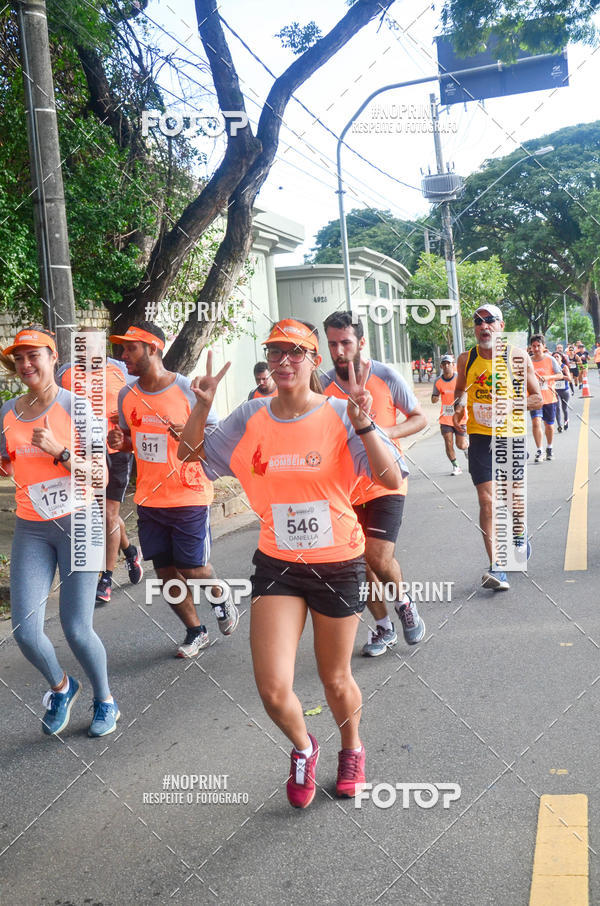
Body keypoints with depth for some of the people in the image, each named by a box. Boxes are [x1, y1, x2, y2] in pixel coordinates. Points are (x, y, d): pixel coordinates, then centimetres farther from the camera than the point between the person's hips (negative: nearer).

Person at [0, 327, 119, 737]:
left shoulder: (76, 407, -7)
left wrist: (58, 450, -21)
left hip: (77, 523, -3)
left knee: (77, 629, -6)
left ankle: (105, 700, 24)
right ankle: (61, 687, 27)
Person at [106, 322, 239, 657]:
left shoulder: (188, 389, -12)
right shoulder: (127, 395, 4)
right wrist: (120, 441, -5)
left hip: (189, 496, -5)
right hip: (149, 500, 5)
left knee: (193, 569, -3)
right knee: (166, 572, 10)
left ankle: (222, 595, 32)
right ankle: (196, 632, 29)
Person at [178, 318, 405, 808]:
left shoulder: (340, 416, -12)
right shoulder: (251, 418, -2)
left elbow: (392, 480, -20)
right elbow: (190, 452, 8)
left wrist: (363, 425, -32)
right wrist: (202, 406, -9)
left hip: (338, 564, -2)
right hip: (277, 564, 2)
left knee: (336, 680, 15)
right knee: (274, 690, -7)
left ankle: (352, 749, 49)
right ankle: (303, 747, 30)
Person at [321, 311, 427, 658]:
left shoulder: (386, 377, -9)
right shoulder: (323, 385, -4)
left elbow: (420, 418, -1)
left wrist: (388, 432, -19)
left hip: (385, 482, -3)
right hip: (347, 486, 3)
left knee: (379, 558, -15)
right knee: (360, 563, 8)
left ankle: (403, 600, 19)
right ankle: (384, 627, 30)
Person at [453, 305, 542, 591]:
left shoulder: (518, 357, -4)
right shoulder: (465, 360, 2)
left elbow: (537, 398, -1)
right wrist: (460, 404, -2)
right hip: (480, 437, 1)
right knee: (486, 501, -9)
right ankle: (496, 567, -9)